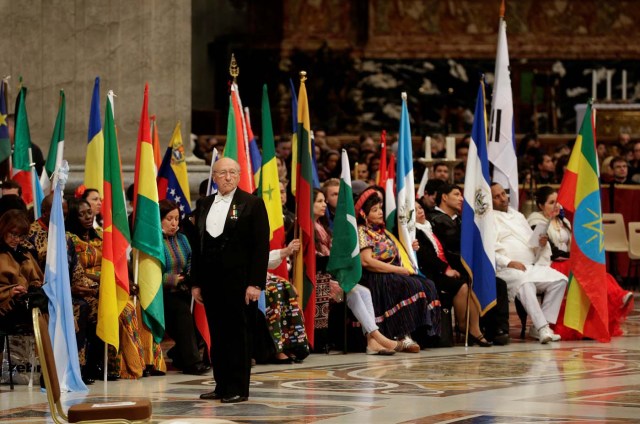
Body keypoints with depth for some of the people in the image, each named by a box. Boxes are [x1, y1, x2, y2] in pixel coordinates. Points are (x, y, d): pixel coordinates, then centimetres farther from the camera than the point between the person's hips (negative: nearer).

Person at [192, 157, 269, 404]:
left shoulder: (252, 204, -2)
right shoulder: (206, 204, 13)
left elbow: (261, 245, -6)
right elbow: (198, 244, 15)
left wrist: (255, 283, -12)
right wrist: (196, 282, 10)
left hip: (239, 281, -5)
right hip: (211, 281, 5)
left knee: (239, 334, -2)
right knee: (217, 335, 7)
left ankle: (238, 389, 4)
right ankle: (222, 385, 13)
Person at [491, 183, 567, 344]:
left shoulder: (518, 216, 28)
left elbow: (533, 244, 27)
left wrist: (541, 243, 3)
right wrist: (509, 263, -20)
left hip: (532, 267, 7)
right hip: (507, 270, -7)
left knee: (560, 280, -16)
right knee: (525, 283, -38)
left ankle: (539, 327, -19)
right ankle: (543, 329, -43)